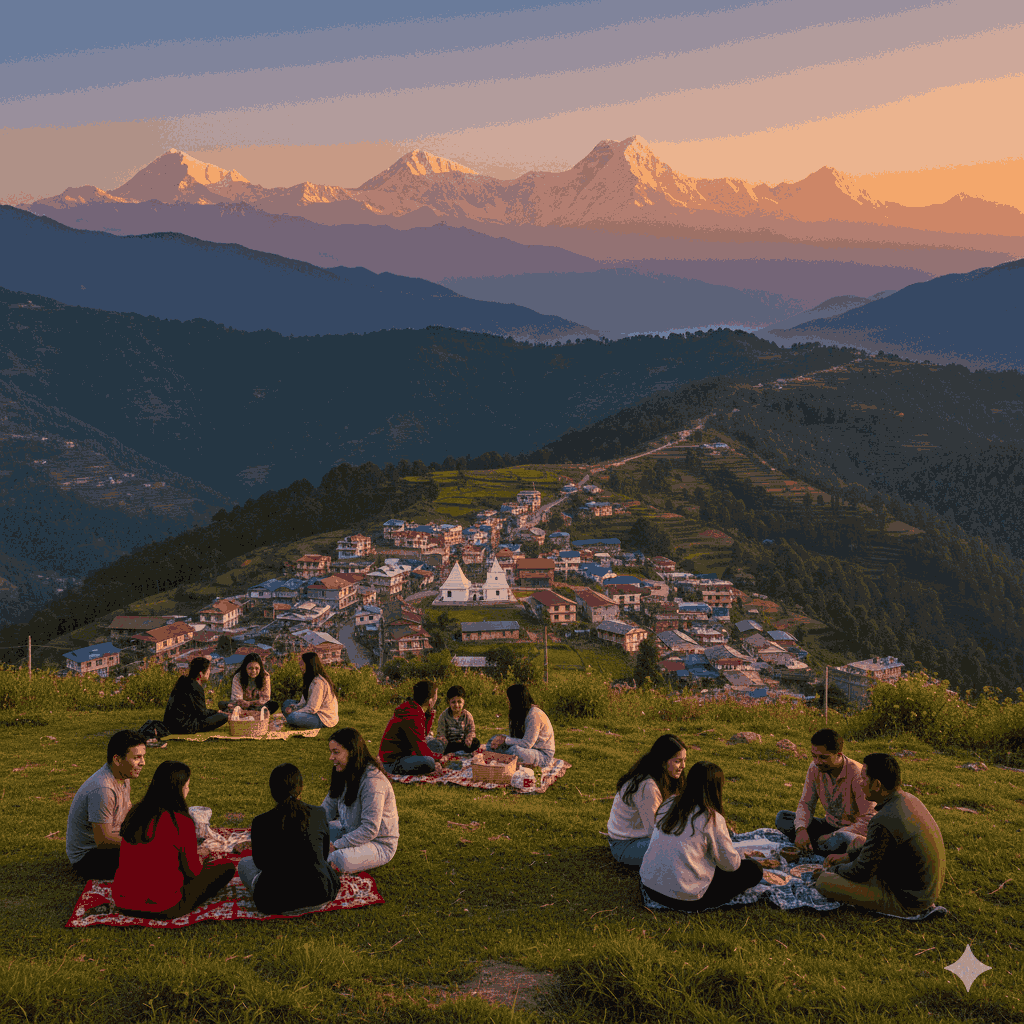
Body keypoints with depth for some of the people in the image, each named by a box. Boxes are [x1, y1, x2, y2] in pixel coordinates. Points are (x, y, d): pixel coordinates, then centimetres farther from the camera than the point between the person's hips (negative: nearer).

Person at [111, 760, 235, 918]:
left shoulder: (135, 813, 2)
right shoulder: (182, 822, -17)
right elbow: (192, 871, -6)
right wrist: (197, 860, 18)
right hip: (163, 909, -7)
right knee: (226, 866, 8)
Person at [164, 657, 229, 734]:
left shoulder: (184, 682, 13)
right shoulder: (195, 687, -17)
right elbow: (202, 713, -11)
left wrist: (215, 712, 22)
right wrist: (216, 713, 8)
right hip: (184, 727, -10)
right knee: (223, 717, -15)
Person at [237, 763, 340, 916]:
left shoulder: (261, 823, -11)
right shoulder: (319, 814, -5)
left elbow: (260, 863, 6)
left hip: (277, 903, -3)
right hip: (321, 895, 4)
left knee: (245, 864, 25)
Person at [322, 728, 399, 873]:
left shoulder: (373, 781, -27)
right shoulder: (343, 775, 2)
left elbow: (370, 829, -29)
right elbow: (327, 810, 8)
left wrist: (336, 845, -28)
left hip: (380, 845, -8)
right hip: (351, 832, 8)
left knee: (340, 859, -34)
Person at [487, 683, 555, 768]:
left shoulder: (534, 716, -24)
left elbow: (527, 744, -26)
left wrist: (504, 739, -19)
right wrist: (499, 741, -10)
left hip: (544, 755, -9)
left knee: (515, 749, -37)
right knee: (493, 739, 3)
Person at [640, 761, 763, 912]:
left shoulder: (667, 805, 4)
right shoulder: (712, 818, -14)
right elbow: (730, 864, -5)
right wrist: (741, 856, 19)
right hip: (684, 899, -7)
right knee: (754, 869, 4)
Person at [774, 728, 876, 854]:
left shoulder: (858, 775, -25)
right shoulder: (815, 768, -7)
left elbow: (869, 822, -24)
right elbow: (806, 803, -2)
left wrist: (833, 835, -27)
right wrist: (801, 829, -24)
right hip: (830, 825, 6)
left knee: (841, 839, -41)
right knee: (782, 818, -8)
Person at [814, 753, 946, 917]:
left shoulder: (883, 822, -29)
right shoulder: (910, 801, 0)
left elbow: (861, 872, -18)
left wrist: (833, 870, 2)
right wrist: (846, 856, 17)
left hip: (905, 903, -9)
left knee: (824, 882, -12)